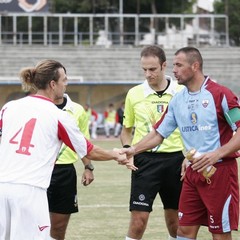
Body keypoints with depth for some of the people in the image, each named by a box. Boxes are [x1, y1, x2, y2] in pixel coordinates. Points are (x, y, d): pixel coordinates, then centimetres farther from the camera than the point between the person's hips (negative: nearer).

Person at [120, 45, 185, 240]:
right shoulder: (134, 94, 3)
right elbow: (126, 129, 15)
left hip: (175, 159, 0)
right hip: (145, 160, 0)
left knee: (175, 221, 9)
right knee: (138, 220, -8)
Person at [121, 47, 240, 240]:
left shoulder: (220, 94, -11)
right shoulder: (178, 100, 10)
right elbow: (159, 134, 18)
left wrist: (217, 154, -24)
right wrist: (133, 150, 7)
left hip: (220, 171, -6)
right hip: (193, 172, 6)